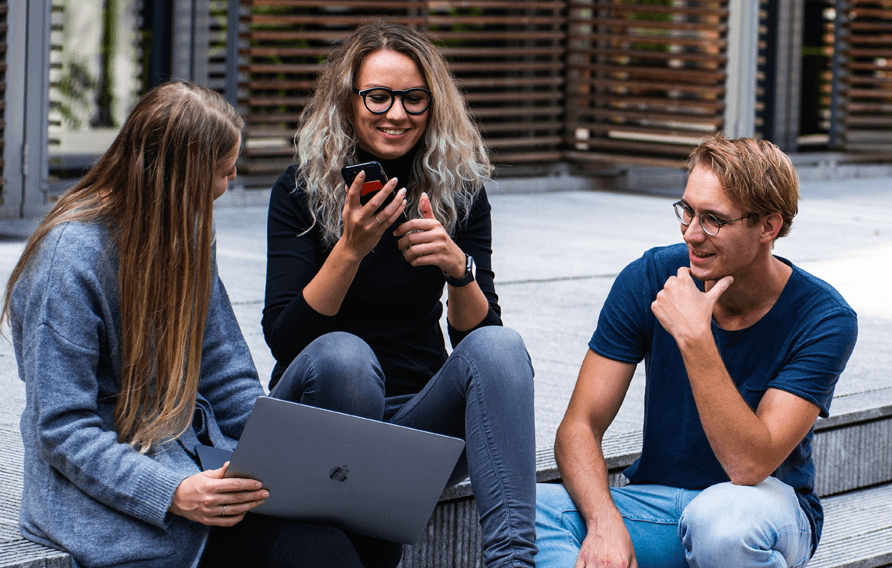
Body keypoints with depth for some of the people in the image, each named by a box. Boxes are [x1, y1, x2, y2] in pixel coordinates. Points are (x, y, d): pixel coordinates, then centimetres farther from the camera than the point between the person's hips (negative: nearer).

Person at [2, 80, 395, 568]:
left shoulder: (187, 236, 13)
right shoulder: (69, 258, -14)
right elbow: (63, 431, -16)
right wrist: (173, 494, -29)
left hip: (197, 461, 7)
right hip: (107, 491, -7)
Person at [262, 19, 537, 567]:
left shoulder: (459, 190, 1)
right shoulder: (301, 190, -6)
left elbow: (476, 333, -3)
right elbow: (283, 337, -14)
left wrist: (458, 268, -23)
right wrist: (350, 250, -26)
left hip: (421, 416, 2)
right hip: (319, 418, -2)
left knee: (501, 345, -26)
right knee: (342, 354, -34)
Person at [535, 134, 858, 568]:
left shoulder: (823, 319, -16)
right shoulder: (648, 279, -7)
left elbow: (750, 466, -26)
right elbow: (579, 427, -9)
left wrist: (694, 338, -32)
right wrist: (604, 522, -29)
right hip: (656, 503, 3)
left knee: (719, 520, -40)